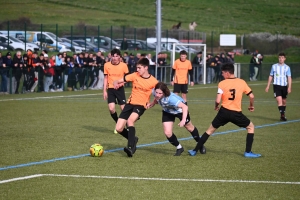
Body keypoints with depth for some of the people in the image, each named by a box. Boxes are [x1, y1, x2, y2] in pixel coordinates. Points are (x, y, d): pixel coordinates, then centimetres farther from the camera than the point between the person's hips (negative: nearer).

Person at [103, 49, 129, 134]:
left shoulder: (124, 65, -6)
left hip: (120, 88, -1)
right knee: (111, 109, -10)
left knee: (123, 108, -5)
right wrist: (104, 91, 4)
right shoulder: (107, 65, -1)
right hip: (110, 89, 1)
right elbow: (105, 78, 8)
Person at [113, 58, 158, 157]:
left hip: (141, 105, -4)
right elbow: (117, 81, -1)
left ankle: (131, 147, -32)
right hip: (130, 103, 4)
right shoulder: (134, 76, -3)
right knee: (119, 129, -5)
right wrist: (116, 84, -25)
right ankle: (133, 139, 23)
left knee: (130, 120, -34)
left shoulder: (153, 81, -9)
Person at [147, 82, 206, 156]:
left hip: (179, 110, -4)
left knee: (189, 127, 19)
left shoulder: (170, 98, -47)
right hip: (167, 112, 4)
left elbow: (185, 107, -52)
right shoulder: (155, 92, -30)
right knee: (167, 133, -8)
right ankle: (179, 148, 20)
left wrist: (183, 120, -62)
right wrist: (151, 104, -20)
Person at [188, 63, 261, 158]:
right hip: (236, 113, 0)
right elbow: (251, 96, 1)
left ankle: (195, 150, 18)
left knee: (210, 129, 17)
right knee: (250, 127, 21)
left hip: (224, 112, 0)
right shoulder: (242, 82, 0)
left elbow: (218, 100, -12)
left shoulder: (222, 84, -7)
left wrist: (216, 106, 11)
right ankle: (248, 152, 10)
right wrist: (251, 106, 21)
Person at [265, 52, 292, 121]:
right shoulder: (274, 66, 5)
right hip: (276, 85, -1)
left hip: (284, 86, 1)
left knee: (284, 102, 11)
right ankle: (282, 115, -22)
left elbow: (289, 78, -2)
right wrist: (268, 86, 10)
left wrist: (289, 87, -14)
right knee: (279, 100, -18)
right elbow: (271, 76, 12)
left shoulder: (287, 67, 2)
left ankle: (283, 115, 26)